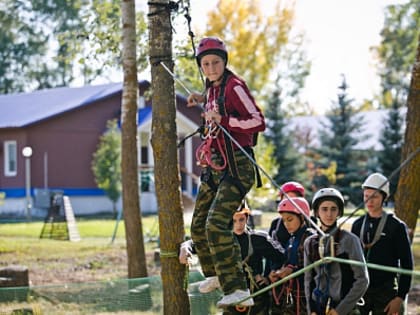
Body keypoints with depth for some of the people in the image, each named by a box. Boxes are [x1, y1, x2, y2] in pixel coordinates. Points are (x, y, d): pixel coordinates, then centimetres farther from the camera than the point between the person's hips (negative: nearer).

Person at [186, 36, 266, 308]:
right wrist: (204, 100, 20)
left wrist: (222, 120, -23)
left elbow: (259, 122, -21)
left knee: (216, 224, -24)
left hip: (237, 166, -10)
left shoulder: (234, 86, -13)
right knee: (199, 226, 17)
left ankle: (239, 290, -25)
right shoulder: (214, 87, 12)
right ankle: (216, 274, 41)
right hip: (215, 167, 10)